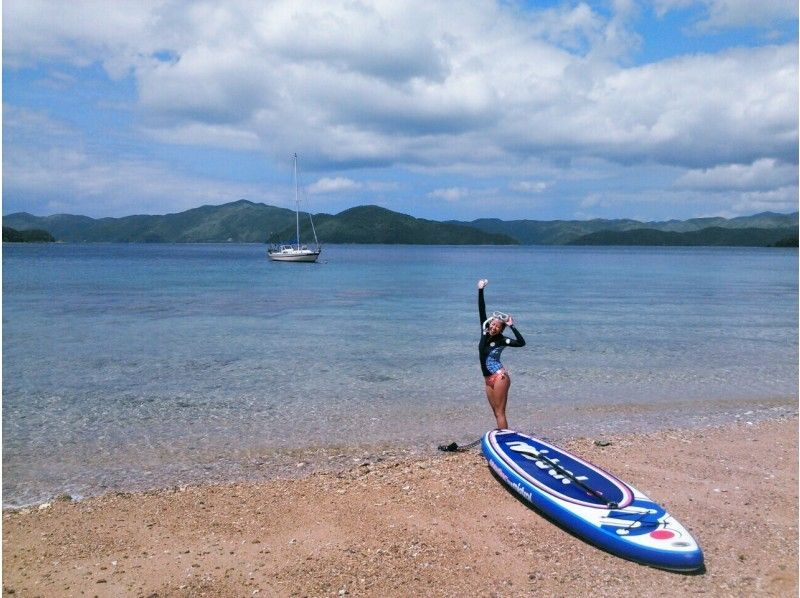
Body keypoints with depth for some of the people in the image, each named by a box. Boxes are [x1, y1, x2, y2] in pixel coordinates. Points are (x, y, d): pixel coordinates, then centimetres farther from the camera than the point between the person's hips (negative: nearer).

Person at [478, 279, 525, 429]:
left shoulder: (502, 340, -10)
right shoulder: (484, 332, 3)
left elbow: (521, 342, -23)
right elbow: (481, 311, 1)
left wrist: (511, 326, -23)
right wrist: (480, 290, -1)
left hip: (499, 377, -6)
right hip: (488, 379, 6)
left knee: (500, 412, -7)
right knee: (496, 412, 10)